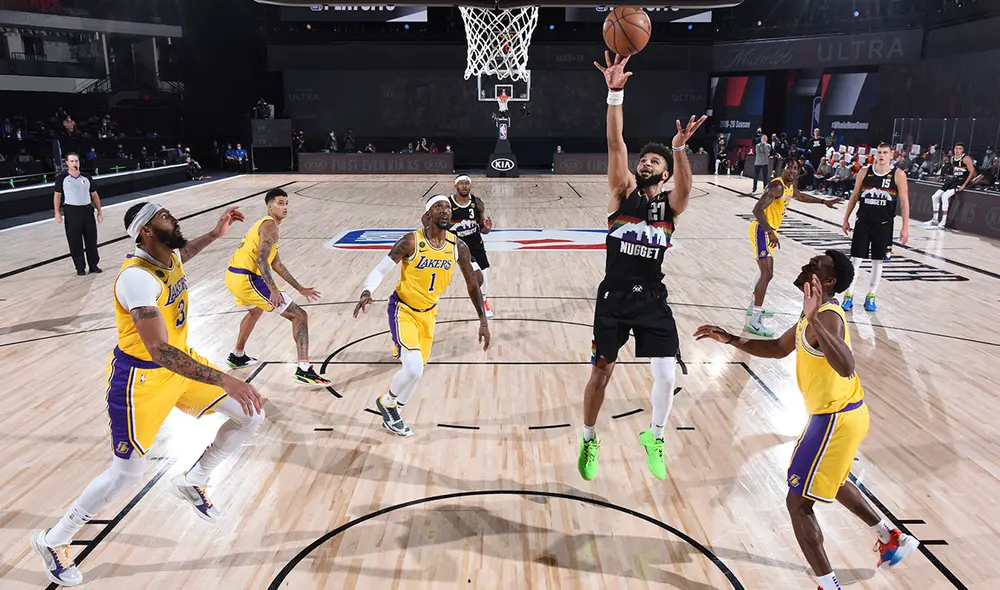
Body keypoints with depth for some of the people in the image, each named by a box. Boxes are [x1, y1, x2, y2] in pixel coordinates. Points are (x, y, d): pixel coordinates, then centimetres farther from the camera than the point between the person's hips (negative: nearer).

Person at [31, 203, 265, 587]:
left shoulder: (171, 257, -3)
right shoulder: (138, 278, -30)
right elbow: (159, 351, -39)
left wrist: (215, 234, 17)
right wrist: (225, 381, -45)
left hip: (179, 361, 8)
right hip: (141, 377, -8)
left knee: (250, 416, 4)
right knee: (126, 475, 1)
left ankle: (193, 482, 25)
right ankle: (53, 541, 26)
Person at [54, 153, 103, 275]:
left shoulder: (87, 177, 6)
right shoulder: (62, 178, -1)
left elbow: (94, 195, 12)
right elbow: (57, 195, 4)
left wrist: (99, 211, 9)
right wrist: (57, 213, -2)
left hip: (87, 210, 2)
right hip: (71, 212, -2)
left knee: (91, 239, 6)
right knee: (75, 242, 1)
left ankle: (94, 265, 17)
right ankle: (80, 267, 10)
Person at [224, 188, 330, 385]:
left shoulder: (265, 224, 22)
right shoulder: (269, 225, -8)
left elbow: (276, 264, 26)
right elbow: (261, 261, -22)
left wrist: (300, 289, 25)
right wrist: (273, 290, -30)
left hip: (233, 276, 10)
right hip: (246, 279, -10)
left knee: (255, 311, 41)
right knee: (300, 316, -8)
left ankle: (237, 356, 51)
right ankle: (304, 370, -17)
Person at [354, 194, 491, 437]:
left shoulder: (458, 247, -9)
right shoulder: (411, 242, -21)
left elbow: (472, 283, 1)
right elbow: (380, 269, -15)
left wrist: (483, 321, -1)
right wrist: (367, 292, -36)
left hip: (428, 313, 5)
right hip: (403, 310, -5)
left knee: (417, 372, 12)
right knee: (413, 368, -20)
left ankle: (391, 415, 37)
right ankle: (386, 402, 12)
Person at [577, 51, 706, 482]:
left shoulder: (671, 204, 3)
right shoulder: (623, 192, 1)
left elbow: (685, 185, -21)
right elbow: (615, 144, -13)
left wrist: (680, 149, -41)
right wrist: (615, 94, -25)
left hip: (653, 299, 1)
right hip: (614, 297, -1)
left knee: (666, 377, -1)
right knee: (600, 374, 5)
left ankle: (654, 438, 27)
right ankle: (589, 441, 27)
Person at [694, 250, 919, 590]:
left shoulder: (828, 317, -25)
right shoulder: (817, 313, 8)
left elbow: (846, 367, -43)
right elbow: (778, 349, 18)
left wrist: (813, 321, -51)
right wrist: (730, 339, 7)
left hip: (836, 420, -10)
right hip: (846, 413, 10)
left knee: (798, 502, -1)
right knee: (832, 481, 34)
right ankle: (892, 540, 49)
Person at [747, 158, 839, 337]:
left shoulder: (792, 184, 8)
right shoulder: (777, 186, -22)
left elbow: (799, 196, 32)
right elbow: (757, 209, -31)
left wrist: (823, 201, 34)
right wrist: (770, 232, -37)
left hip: (769, 230, 11)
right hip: (761, 230, -11)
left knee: (765, 269, 25)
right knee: (767, 273, -18)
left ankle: (754, 307, 43)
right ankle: (754, 322, -20)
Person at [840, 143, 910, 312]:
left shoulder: (898, 174, -5)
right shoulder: (864, 172, 1)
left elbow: (904, 201, -4)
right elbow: (854, 196, 9)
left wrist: (905, 227, -8)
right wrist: (846, 218, 8)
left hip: (884, 224, -1)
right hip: (863, 222, 1)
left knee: (878, 261, 8)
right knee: (855, 259, 0)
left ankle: (871, 296, 19)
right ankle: (849, 295, 6)